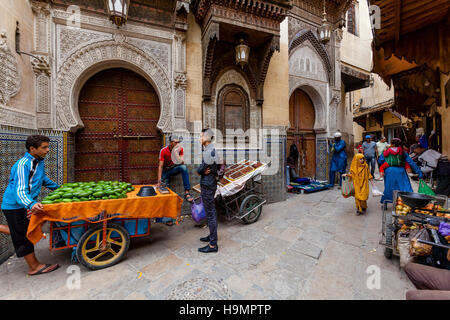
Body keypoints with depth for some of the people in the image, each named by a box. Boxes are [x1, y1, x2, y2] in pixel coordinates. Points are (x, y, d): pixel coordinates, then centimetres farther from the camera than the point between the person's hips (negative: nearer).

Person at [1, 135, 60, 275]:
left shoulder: (39, 161, 3)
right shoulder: (23, 164, -24)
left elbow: (43, 178, 22)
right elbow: (20, 190, -32)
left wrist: (58, 188, 30)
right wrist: (31, 204, -48)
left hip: (26, 205, 8)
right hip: (15, 205, -8)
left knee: (25, 232, 17)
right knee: (24, 236, 1)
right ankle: (34, 266, 10)